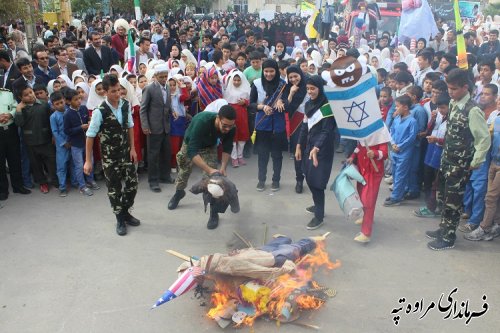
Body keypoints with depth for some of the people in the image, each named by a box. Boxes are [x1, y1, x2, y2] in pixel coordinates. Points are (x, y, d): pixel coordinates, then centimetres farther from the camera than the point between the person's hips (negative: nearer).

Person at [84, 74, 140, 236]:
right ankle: (120, 219, 26)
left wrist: (132, 148, 3)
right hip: (109, 156, -4)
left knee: (132, 183, 9)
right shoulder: (100, 112, -20)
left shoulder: (126, 105, -7)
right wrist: (88, 161, -12)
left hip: (126, 152, 4)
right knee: (114, 188, 8)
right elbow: (90, 136, -13)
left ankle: (125, 212, 33)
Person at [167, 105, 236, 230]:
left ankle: (214, 213, 0)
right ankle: (179, 192, 50)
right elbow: (192, 151, -45)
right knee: (184, 171, 18)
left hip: (209, 147, 2)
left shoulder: (230, 128, -32)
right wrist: (209, 169, -53)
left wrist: (223, 167, -28)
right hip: (190, 145, -1)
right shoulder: (202, 121, -46)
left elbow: (227, 148, -13)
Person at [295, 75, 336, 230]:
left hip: (322, 149, -7)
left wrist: (316, 148, -29)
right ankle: (318, 205, 33)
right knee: (309, 179, 12)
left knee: (317, 181, -6)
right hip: (309, 145, 7)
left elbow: (327, 130, -18)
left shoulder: (327, 106, -14)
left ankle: (319, 216, 4)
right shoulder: (308, 104, 8)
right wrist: (299, 146, 13)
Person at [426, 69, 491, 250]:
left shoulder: (472, 111, -19)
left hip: (460, 164, -7)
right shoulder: (453, 104, 4)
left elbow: (484, 139, -16)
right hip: (447, 160, 7)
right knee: (445, 196, 17)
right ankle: (443, 228, 33)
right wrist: (445, 153, 11)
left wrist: (475, 162, -10)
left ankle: (448, 237, 16)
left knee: (453, 201, 3)